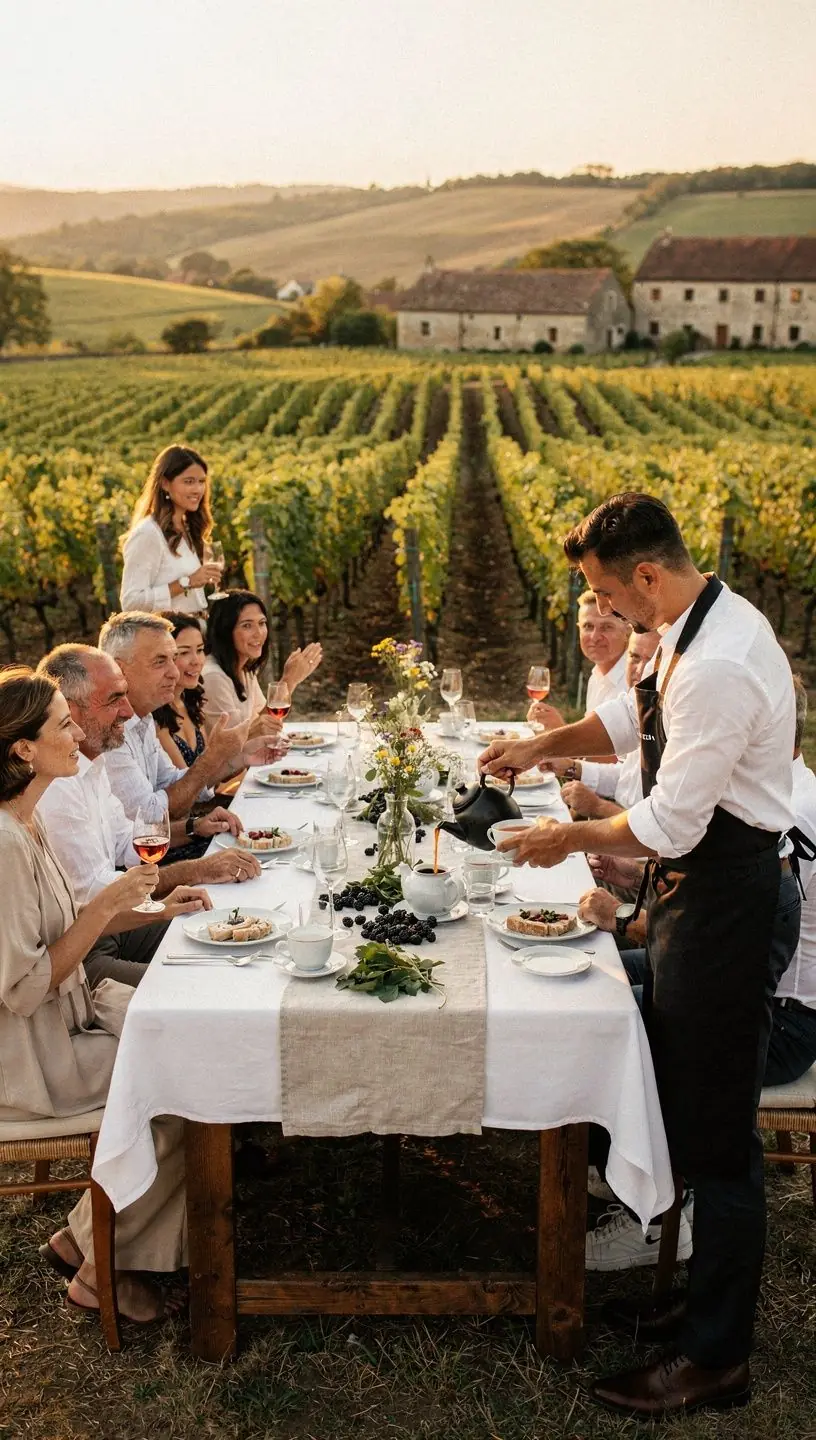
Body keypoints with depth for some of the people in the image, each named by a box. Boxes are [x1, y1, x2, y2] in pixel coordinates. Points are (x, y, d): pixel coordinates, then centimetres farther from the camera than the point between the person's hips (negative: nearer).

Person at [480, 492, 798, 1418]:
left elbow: (670, 824, -25)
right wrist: (540, 746, 9)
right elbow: (634, 717, 19)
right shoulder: (701, 621, 4)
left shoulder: (717, 669, -28)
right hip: (700, 879, 10)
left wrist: (570, 840, -11)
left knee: (716, 1130, 3)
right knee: (683, 1102, 21)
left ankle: (716, 1359, 20)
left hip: (722, 891, -10)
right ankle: (710, 1295, 39)